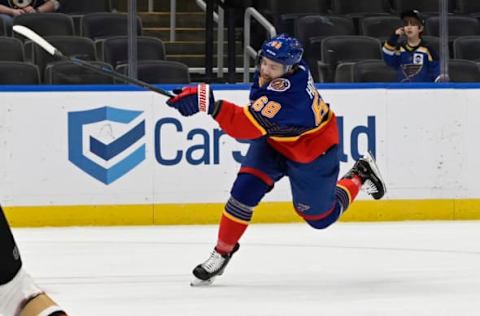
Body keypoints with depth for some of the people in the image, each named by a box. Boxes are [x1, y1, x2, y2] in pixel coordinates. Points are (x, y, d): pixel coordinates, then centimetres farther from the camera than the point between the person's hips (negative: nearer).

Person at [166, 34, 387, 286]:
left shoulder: (288, 95, -44)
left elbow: (249, 126, -51)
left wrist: (209, 104, -63)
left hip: (311, 153, -6)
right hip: (272, 141, 6)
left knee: (320, 217, 15)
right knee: (245, 190, -14)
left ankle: (360, 175, 39)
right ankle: (222, 252, 1)